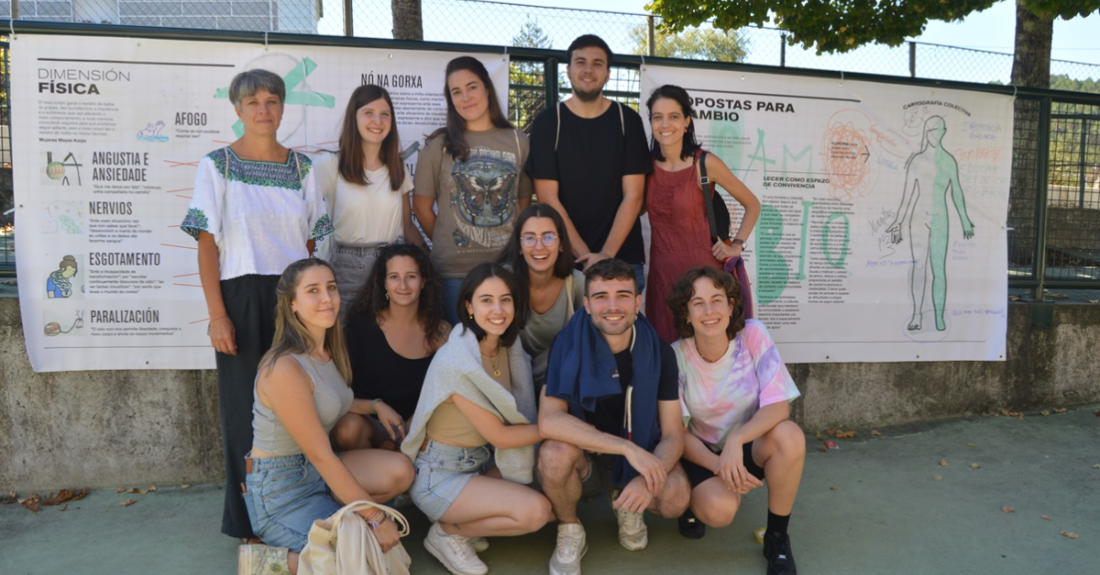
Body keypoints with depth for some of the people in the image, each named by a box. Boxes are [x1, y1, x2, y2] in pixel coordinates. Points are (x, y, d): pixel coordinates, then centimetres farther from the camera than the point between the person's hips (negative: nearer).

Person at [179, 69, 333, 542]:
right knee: (246, 405, 3)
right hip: (244, 298, -3)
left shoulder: (301, 166, 11)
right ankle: (249, 518, 18)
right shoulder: (217, 165, 1)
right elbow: (207, 245, -4)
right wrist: (217, 315, -11)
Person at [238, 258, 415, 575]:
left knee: (401, 470, -13)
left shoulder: (329, 352, 3)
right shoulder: (284, 368, -24)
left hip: (318, 471, 8)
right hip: (278, 488, -8)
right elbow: (321, 456, -23)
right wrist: (375, 518, -19)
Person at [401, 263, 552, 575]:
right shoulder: (457, 362, -25)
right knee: (535, 510, -23)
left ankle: (466, 525, 10)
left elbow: (522, 414, 6)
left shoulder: (506, 346, -2)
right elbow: (499, 435, -19)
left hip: (482, 463, 8)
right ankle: (446, 533, 0)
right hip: (439, 475, -8)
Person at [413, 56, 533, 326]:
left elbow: (524, 202, 12)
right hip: (455, 270, -1)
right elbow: (421, 206, 5)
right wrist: (446, 245, 6)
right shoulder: (438, 145, 2)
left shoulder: (517, 141, 7)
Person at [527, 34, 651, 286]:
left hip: (623, 257, 1)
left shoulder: (627, 120, 3)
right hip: (564, 258, 0)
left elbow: (633, 195, -2)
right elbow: (548, 198, -4)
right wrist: (585, 256, -12)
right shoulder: (547, 122, 2)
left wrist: (606, 254, -14)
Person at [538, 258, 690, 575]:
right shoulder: (568, 344, -18)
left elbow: (673, 435, -11)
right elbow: (549, 420, -29)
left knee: (676, 498, -29)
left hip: (641, 453, 1)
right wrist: (627, 447, -36)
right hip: (583, 458, -1)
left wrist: (649, 480, -33)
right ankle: (569, 533, -3)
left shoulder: (659, 352, -11)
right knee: (555, 452, -35)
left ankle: (626, 504, 8)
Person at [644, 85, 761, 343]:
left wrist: (737, 246, -5)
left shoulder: (705, 163, -8)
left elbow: (752, 205, 2)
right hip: (661, 270, 4)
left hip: (701, 268, -4)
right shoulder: (648, 164, 2)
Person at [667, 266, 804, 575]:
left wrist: (736, 440, -38)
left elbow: (778, 405, -21)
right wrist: (719, 466, -28)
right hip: (704, 453, -1)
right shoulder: (677, 356, -16)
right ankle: (698, 497, 9)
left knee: (789, 435, -32)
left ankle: (777, 538, -9)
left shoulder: (752, 334, -16)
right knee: (719, 509, -31)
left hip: (751, 446, 1)